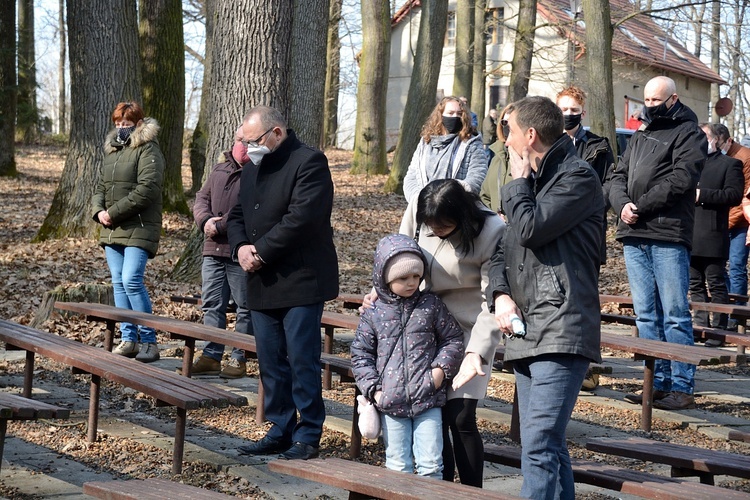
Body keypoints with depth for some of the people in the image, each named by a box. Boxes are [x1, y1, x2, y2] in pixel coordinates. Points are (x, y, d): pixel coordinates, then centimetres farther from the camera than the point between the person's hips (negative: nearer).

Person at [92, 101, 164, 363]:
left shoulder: (148, 150, -7)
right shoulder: (111, 151, 19)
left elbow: (146, 189, -18)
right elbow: (100, 188, 20)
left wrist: (113, 212, -17)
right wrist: (99, 211, -1)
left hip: (138, 229, -8)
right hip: (112, 231, 8)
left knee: (132, 281, -15)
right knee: (118, 283, 7)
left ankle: (149, 340, -7)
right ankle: (128, 339, 13)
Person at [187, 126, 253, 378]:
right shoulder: (219, 170, 17)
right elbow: (201, 199, 15)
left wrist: (220, 226, -17)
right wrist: (205, 219, -6)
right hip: (213, 250, 7)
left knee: (245, 309, 2)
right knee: (212, 305, 9)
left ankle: (239, 359, 9)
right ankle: (211, 356, 16)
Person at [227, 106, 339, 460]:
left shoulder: (309, 162, -10)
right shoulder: (252, 169, 18)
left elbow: (302, 217, -21)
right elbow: (237, 216, 19)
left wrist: (260, 251, -16)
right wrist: (240, 247, -3)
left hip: (301, 283, -8)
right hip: (262, 284, 8)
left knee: (302, 361, -5)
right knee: (271, 364, 10)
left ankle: (308, 435, 5)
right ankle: (280, 431, 19)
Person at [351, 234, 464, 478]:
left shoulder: (431, 305, 1)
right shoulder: (373, 313, 1)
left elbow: (453, 338, 8)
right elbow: (360, 353, 6)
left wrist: (441, 368, -6)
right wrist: (373, 388, -4)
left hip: (428, 400, 0)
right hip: (391, 403, 1)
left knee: (431, 464, -1)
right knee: (398, 466, 7)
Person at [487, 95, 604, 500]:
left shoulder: (578, 177, -6)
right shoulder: (532, 182, 23)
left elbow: (530, 229, -17)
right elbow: (504, 249, 21)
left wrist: (518, 182, 1)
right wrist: (500, 294, 2)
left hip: (561, 333, -9)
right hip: (525, 331, 9)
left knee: (539, 444, -17)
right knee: (547, 444, 12)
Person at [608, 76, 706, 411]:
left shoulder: (688, 133, 0)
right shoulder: (640, 136, 23)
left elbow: (681, 179, -13)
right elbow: (619, 176, 16)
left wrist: (641, 206, -12)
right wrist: (622, 204, -6)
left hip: (668, 237, -7)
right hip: (634, 237, 7)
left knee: (675, 313, -6)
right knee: (646, 314, 8)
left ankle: (682, 386, -2)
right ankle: (658, 381, 14)